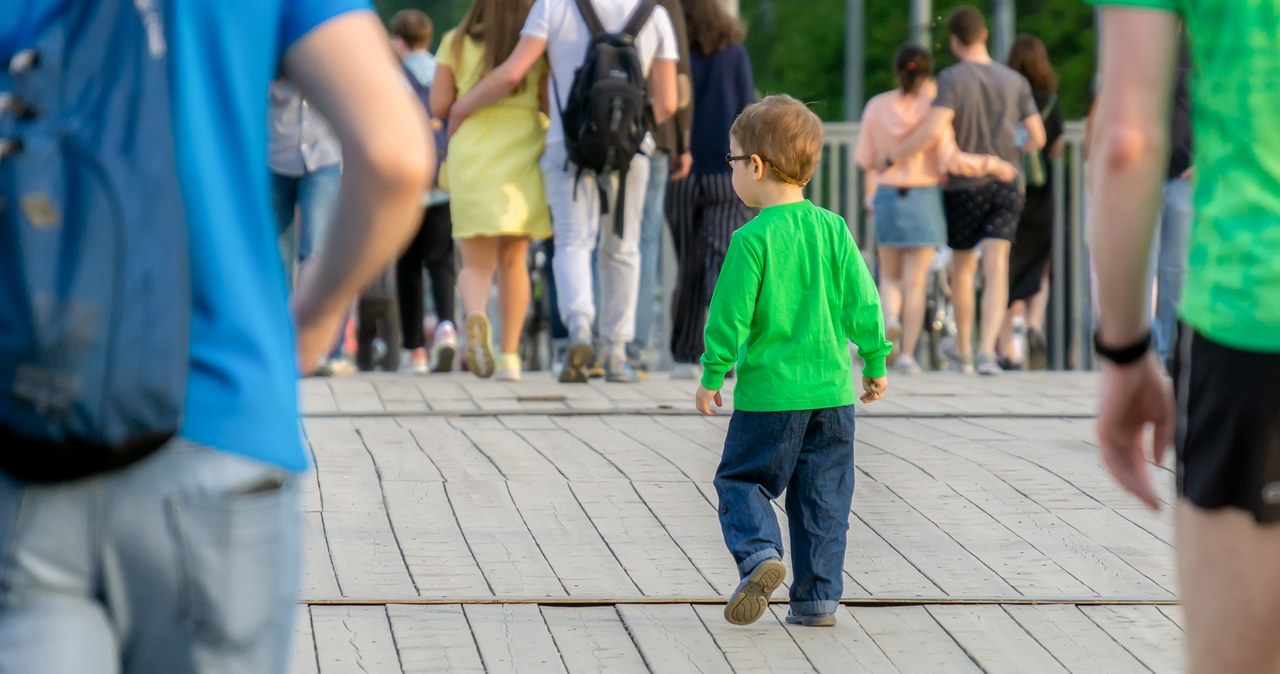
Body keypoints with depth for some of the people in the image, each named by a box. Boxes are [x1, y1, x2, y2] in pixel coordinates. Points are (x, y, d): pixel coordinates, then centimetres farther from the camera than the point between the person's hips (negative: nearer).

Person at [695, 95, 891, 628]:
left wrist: (712, 376, 0)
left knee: (742, 479, 9)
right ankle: (817, 598, 11)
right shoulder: (833, 230, 2)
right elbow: (862, 304, 4)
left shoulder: (752, 239, -12)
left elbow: (731, 314, -10)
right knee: (823, 498, 11)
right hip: (831, 391, 4)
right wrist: (875, 364, 15)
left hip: (768, 393, -4)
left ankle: (759, 553, -15)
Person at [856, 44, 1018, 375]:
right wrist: (991, 165, -6)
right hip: (924, 197, -2)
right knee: (915, 281, 4)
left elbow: (866, 159, 2)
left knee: (890, 274, 16)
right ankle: (907, 353, 0)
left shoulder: (877, 107, -1)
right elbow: (951, 161, -15)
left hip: (887, 196, 2)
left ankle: (890, 317, -13)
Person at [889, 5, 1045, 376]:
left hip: (963, 188, -2)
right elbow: (1038, 137, 4)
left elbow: (933, 127, -26)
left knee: (963, 268, 15)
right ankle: (987, 351, -23)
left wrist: (891, 158, -15)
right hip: (1004, 187, 2)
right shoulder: (1015, 81, 2)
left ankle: (963, 350, 27)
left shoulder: (952, 79, -12)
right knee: (996, 269, -6)